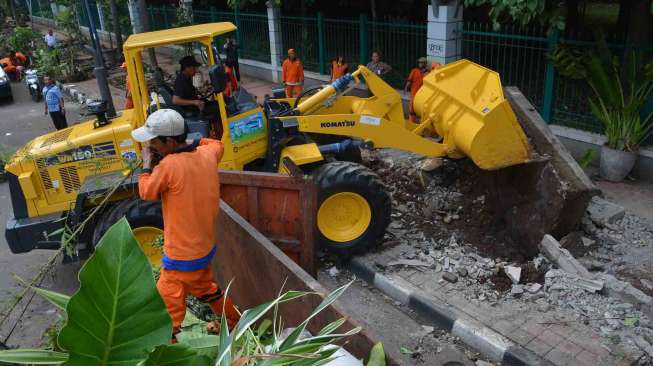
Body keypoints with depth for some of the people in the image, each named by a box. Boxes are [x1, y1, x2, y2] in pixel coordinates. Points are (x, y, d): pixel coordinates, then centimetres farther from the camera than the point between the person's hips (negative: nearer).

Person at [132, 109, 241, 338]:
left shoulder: (169, 165, -25)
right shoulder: (207, 154, -5)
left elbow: (146, 193, -10)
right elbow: (217, 144, 20)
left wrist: (147, 163, 1)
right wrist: (191, 141, 10)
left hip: (182, 256, -9)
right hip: (205, 246, 9)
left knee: (167, 309, 3)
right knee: (206, 289, 32)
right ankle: (234, 323, 48)